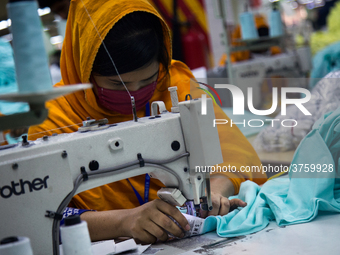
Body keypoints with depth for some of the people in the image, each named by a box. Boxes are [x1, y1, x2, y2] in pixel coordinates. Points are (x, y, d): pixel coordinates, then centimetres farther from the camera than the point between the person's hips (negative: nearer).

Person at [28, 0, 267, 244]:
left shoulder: (176, 83, -1)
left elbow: (232, 153, 0)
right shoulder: (53, 119, -9)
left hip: (194, 239, 2)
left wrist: (215, 190, -21)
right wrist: (125, 221, -32)